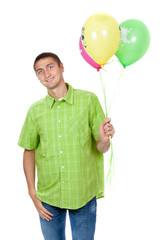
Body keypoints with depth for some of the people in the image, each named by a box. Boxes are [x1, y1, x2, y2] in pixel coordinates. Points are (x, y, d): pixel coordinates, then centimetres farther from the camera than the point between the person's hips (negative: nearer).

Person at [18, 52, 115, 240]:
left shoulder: (89, 100, -5)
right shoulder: (35, 110, 1)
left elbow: (101, 148, -3)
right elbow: (29, 151, 7)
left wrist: (104, 140, -26)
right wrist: (32, 192, 2)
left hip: (84, 195, -1)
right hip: (48, 197, 2)